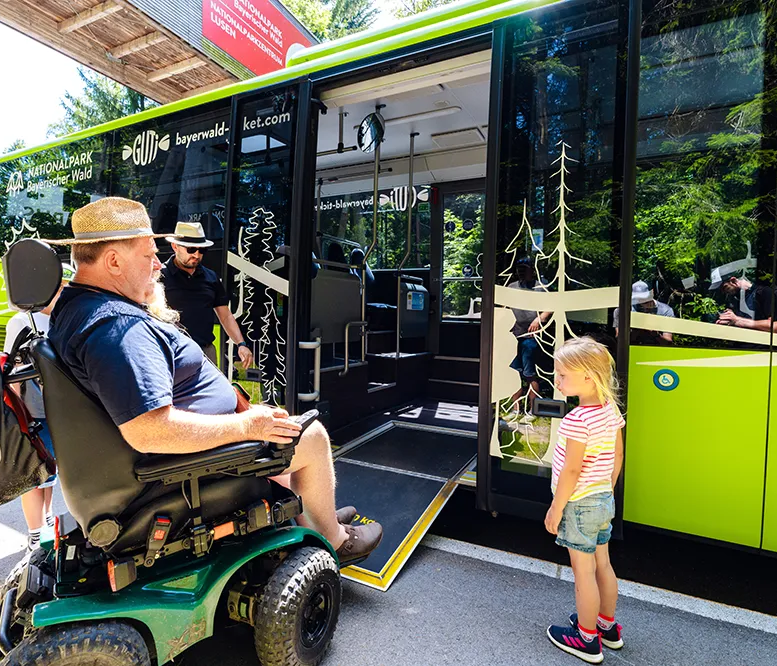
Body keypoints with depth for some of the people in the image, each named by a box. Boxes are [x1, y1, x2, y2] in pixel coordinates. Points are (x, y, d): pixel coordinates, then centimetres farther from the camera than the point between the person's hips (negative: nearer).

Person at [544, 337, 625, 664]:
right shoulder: (611, 410, -1)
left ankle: (587, 639, 26)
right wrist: (607, 490, 19)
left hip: (580, 504, -8)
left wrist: (556, 509, -13)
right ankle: (608, 627, 41)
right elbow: (617, 457, 8)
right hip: (604, 500, 8)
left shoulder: (577, 420, -27)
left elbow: (571, 470, -24)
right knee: (602, 564, 22)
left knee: (583, 571, 8)